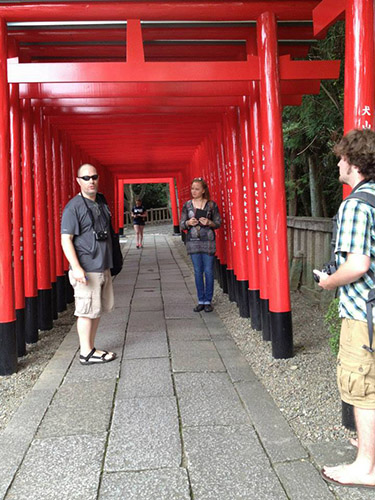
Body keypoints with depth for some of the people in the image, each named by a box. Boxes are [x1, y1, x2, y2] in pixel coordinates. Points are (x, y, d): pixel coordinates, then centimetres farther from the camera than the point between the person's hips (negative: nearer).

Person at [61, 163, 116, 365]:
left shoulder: (101, 202, 13)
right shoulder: (74, 207, -11)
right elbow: (66, 239, -16)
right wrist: (76, 268, -24)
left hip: (103, 267, 9)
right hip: (86, 271, -8)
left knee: (99, 308, 15)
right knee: (87, 311, -2)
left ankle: (90, 347, 27)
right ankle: (86, 353, 10)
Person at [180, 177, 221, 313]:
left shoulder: (211, 205, 0)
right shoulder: (187, 205, 7)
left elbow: (218, 223, 4)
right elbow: (181, 225, 9)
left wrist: (209, 223, -15)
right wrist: (188, 223, -12)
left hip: (208, 242, -2)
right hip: (193, 242, 2)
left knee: (208, 271, 0)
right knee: (198, 272, 6)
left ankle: (208, 301, 10)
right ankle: (201, 301, 15)